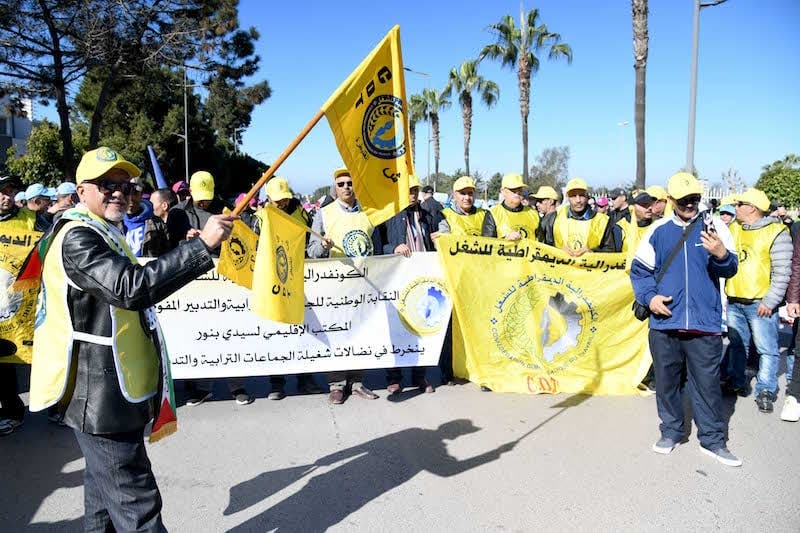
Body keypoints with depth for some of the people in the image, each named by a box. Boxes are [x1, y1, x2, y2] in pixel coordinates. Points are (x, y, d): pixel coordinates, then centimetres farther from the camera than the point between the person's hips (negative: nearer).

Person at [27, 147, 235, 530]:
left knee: (106, 493, 22)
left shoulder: (103, 234, 16)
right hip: (102, 399, -11)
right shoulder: (78, 239, -18)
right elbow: (132, 288, -36)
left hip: (114, 394, 11)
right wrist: (202, 244, -38)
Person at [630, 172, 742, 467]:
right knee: (666, 381, 12)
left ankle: (713, 439, 19)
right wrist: (649, 297, -6)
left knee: (707, 383, 4)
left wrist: (721, 255, -25)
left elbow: (730, 268, -4)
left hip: (705, 323, -1)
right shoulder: (658, 231, 5)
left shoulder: (715, 227, 3)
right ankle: (671, 431, 28)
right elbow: (639, 270, 9)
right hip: (664, 322, 2)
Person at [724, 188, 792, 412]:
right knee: (736, 344, 17)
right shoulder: (732, 229, 10)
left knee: (767, 349, 1)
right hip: (733, 301, 6)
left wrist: (770, 301, -16)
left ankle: (766, 390, 10)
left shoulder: (776, 233, -8)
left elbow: (782, 272, -11)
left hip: (760, 304, -6)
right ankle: (735, 381, 30)